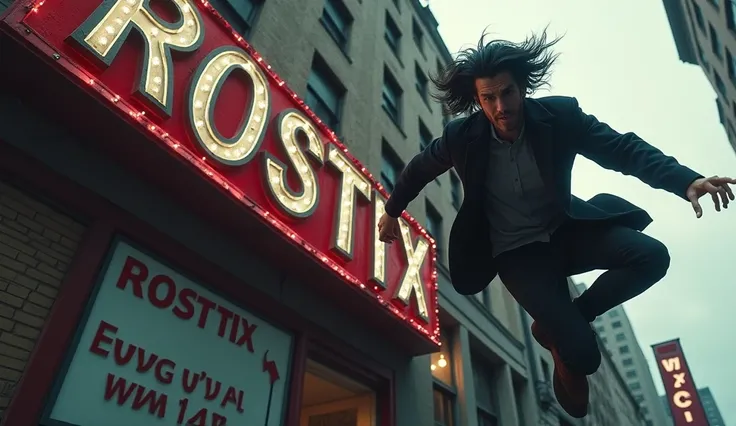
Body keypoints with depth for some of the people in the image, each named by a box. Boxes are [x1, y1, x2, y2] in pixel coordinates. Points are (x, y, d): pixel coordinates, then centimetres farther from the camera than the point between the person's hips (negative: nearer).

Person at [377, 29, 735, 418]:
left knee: (652, 257, -20)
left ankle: (565, 320, 1)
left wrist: (686, 180, -29)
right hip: (515, 251, -3)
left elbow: (624, 148, -12)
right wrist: (392, 210, 15)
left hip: (565, 230, 4)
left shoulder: (559, 116, -14)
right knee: (583, 355, -17)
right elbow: (419, 168, 1)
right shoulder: (462, 136, -17)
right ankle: (564, 348, 25)